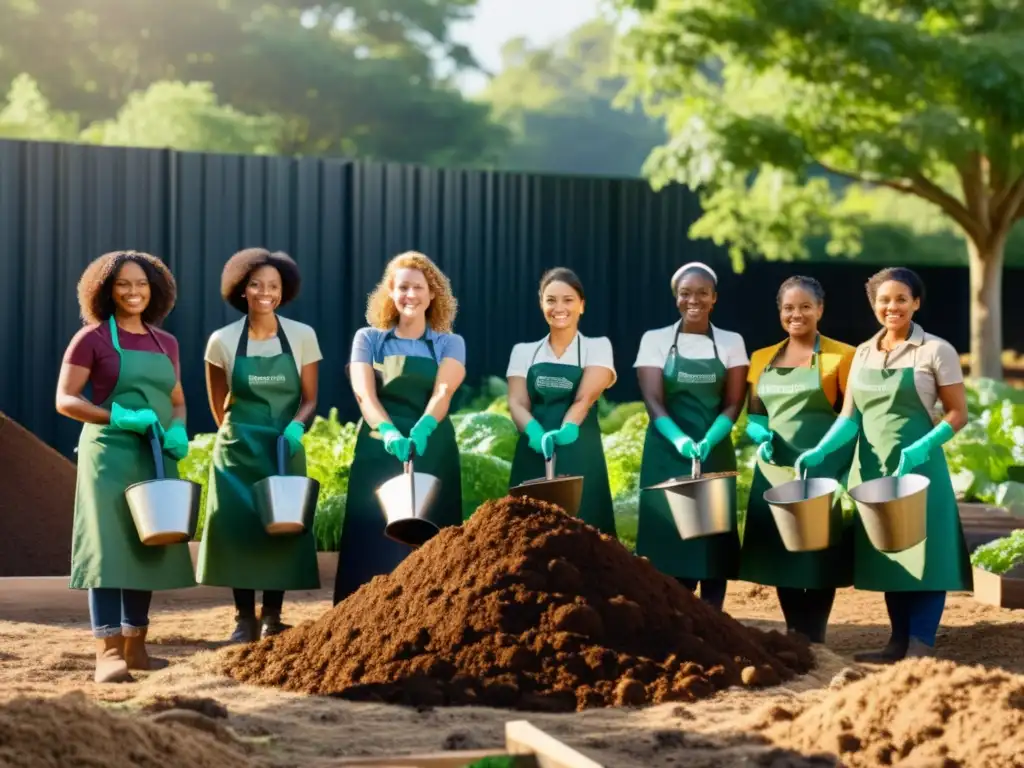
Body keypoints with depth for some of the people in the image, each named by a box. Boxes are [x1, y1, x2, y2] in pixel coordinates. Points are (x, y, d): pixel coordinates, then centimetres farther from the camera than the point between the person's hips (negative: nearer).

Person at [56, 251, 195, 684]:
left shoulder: (165, 343, 13)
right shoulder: (92, 338, -3)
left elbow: (177, 402, 20)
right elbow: (65, 400, -8)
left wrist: (178, 431, -3)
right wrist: (121, 417, -20)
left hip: (155, 458, 6)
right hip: (110, 454, -6)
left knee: (147, 548, 10)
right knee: (110, 549, -12)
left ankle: (136, 647, 19)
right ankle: (108, 653, -17)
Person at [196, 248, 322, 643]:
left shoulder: (302, 337, -4)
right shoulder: (222, 340, -4)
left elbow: (309, 399, -1)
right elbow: (218, 403, 7)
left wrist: (295, 426, -18)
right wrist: (235, 435, 11)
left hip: (286, 448, 0)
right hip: (238, 449, 0)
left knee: (282, 528, 0)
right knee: (237, 528, -2)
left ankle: (272, 618, 11)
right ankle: (244, 619, 6)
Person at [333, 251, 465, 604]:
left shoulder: (450, 344, 6)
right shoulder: (368, 339, 6)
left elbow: (442, 392, -12)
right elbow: (364, 394, -9)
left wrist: (421, 430, -33)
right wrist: (389, 431, -29)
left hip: (432, 451, 0)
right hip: (378, 450, 0)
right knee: (373, 541, -4)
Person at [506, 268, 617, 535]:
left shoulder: (597, 347, 5)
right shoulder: (524, 352, 12)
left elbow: (585, 398, -10)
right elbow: (516, 403, 0)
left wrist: (566, 430, -30)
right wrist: (536, 432, -22)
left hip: (579, 455, -2)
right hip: (533, 456, 2)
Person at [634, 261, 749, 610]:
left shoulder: (731, 343, 5)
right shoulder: (655, 340, 2)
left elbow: (733, 404, -1)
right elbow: (653, 401, -6)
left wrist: (707, 441, -18)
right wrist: (679, 439, -24)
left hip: (716, 454, 1)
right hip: (667, 454, -1)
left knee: (714, 540, -1)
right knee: (668, 538, -3)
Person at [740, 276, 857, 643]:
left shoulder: (840, 356, -3)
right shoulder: (762, 359, 12)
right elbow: (752, 414, 17)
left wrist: (836, 462, -18)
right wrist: (762, 436, -5)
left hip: (823, 472, -5)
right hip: (775, 470, 5)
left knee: (820, 553, -3)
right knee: (779, 553, 6)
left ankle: (814, 637, 4)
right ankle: (793, 634, 16)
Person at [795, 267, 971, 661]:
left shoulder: (936, 351, -5)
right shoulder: (863, 354, 10)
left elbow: (957, 413, -5)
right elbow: (850, 416, 6)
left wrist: (923, 446, -22)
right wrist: (820, 451, -12)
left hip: (918, 467, -5)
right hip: (872, 469, 5)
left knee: (920, 554, -7)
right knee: (886, 554, 7)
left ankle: (920, 646, -6)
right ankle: (898, 641, 14)